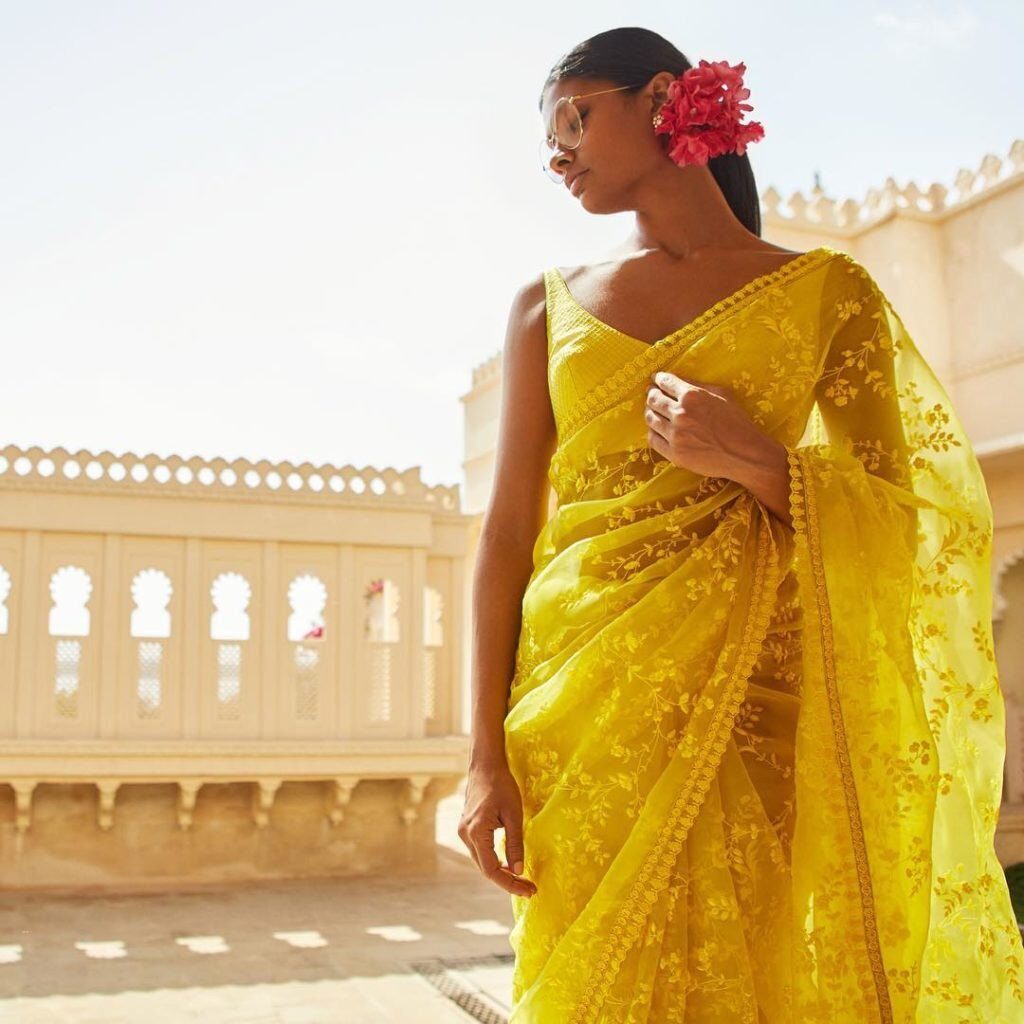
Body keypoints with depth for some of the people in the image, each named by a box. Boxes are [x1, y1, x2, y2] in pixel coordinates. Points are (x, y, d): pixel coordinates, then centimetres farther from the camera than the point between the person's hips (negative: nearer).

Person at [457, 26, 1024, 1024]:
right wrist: (486, 754, -4)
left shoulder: (823, 288, 6)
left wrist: (758, 465, -15)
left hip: (756, 704, -1)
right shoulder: (548, 306, 11)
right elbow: (507, 530, 5)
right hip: (585, 706, 2)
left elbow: (897, 519, 5)